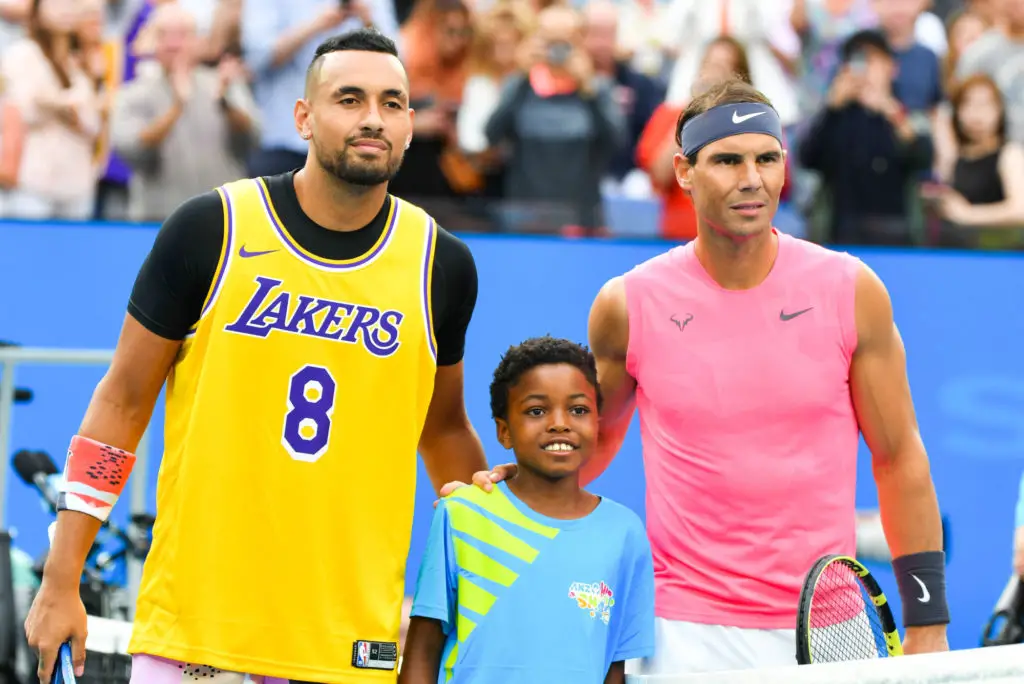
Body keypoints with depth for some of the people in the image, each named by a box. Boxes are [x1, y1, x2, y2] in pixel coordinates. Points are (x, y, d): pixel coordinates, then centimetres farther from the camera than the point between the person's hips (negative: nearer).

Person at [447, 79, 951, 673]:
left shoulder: (851, 291, -2)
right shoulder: (629, 304, -1)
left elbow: (900, 457, 4)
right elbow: (595, 437, 16)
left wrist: (927, 622, 1)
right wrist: (519, 481, -4)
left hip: (822, 628, 0)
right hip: (686, 632, 0)